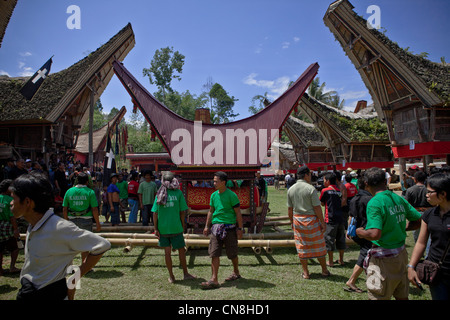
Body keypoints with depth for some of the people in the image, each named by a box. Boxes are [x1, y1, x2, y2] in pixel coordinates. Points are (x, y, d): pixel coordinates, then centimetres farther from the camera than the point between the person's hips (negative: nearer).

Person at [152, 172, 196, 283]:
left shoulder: (159, 194, 1)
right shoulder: (178, 193, -5)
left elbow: (155, 213, -1)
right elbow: (182, 211, -3)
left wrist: (156, 228, 3)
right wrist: (183, 225, 8)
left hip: (163, 228, 2)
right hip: (176, 227, -2)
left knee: (167, 252, 11)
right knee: (181, 250, 12)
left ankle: (171, 276, 20)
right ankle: (185, 273, 23)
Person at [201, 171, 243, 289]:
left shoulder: (231, 195, -9)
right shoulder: (214, 195, 7)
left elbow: (238, 213, -7)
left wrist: (239, 228, -9)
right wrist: (207, 226, 15)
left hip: (229, 227, -4)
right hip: (216, 226, 5)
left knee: (232, 254, 10)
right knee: (214, 254, -1)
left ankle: (236, 272, 34)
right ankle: (214, 280, 3)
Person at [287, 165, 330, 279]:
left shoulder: (291, 189, 2)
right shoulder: (310, 189, -14)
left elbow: (290, 209, 7)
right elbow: (317, 207, -14)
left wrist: (292, 222, 17)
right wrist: (323, 222, -6)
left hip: (297, 220, 4)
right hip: (311, 220, -4)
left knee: (302, 246, 10)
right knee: (318, 245, 11)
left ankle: (305, 272, 17)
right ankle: (324, 270, 24)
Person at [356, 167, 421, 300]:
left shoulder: (374, 203, -20)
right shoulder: (399, 199, 3)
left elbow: (375, 234, -28)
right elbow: (419, 220, 10)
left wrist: (360, 232, -10)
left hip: (383, 257, -8)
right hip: (401, 253, 8)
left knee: (378, 296, 5)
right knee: (402, 296, 21)